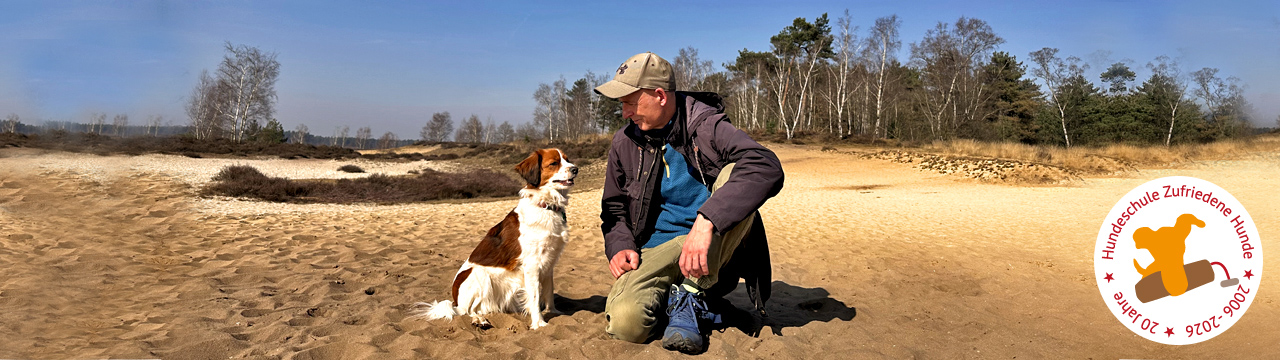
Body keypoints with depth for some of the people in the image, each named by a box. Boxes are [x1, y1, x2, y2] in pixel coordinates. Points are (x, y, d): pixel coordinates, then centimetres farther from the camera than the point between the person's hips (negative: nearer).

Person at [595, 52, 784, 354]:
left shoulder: (706, 127, -9)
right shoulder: (624, 142, 5)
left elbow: (767, 167, -28)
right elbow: (614, 207, 18)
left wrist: (706, 221, -40)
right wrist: (619, 246, -5)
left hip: (711, 247, -1)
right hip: (654, 249, 1)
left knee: (736, 175, -30)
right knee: (625, 323, -31)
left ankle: (690, 295, -20)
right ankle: (666, 297, 6)